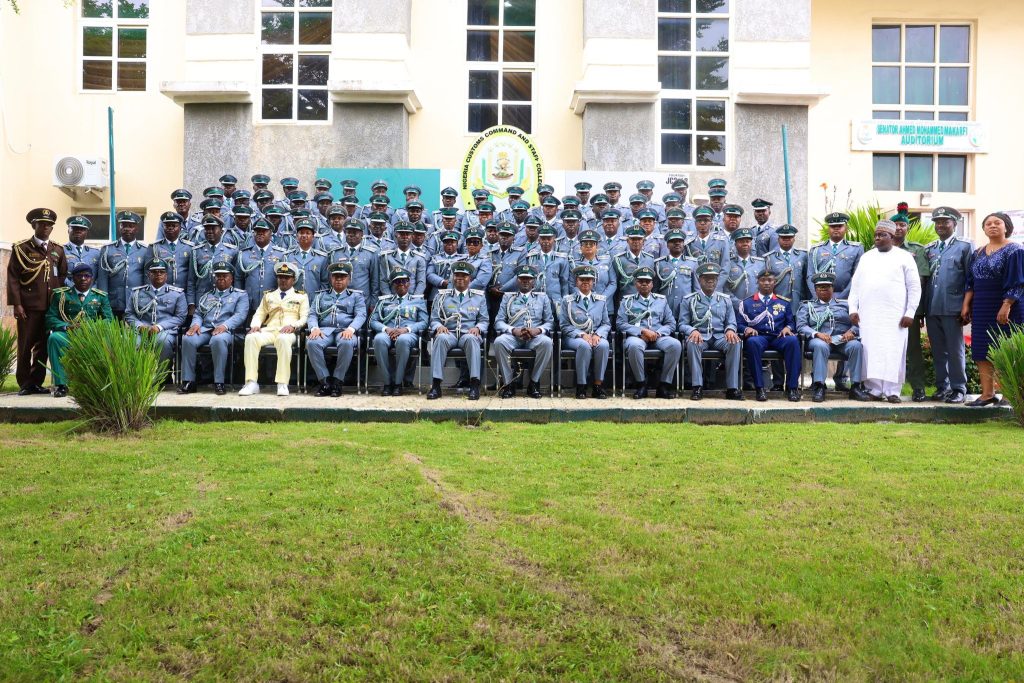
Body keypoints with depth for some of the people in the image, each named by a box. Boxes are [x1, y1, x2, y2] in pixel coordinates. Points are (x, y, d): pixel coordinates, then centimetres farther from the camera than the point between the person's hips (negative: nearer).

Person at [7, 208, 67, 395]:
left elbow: (63, 276, 15)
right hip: (28, 306, -3)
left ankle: (37, 382, 15)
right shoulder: (21, 248, 2)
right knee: (25, 345, 1)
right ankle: (24, 384, 10)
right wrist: (17, 304, -9)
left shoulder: (58, 251, 13)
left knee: (43, 345, 6)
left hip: (50, 306, 3)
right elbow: (13, 278, -2)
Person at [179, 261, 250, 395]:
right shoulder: (206, 296, 31)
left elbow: (240, 315, 0)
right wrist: (196, 324, -4)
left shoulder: (240, 295, 16)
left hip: (226, 330, -4)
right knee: (187, 339, -29)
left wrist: (225, 325, -18)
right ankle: (188, 381, -25)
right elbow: (197, 314, 22)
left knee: (218, 340, -40)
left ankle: (219, 382, -33)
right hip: (204, 329, 4)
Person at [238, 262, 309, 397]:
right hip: (269, 330, 3)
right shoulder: (268, 295, 29)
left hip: (288, 332, -3)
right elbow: (259, 314, 22)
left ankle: (282, 384, -39)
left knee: (283, 339, -41)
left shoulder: (301, 296, 19)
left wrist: (292, 326, -14)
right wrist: (255, 326, -1)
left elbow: (304, 318, 7)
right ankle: (251, 383, -32)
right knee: (251, 338, -30)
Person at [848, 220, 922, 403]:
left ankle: (893, 391, 0)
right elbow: (855, 285, 14)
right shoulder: (866, 257, 14)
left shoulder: (904, 257, 5)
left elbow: (914, 287, 3)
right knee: (870, 352, 0)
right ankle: (874, 390, 5)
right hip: (867, 314, 3)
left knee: (894, 353, -5)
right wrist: (853, 309, 4)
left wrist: (910, 313, -4)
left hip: (895, 315, -3)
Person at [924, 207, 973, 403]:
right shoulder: (928, 249, 13)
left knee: (955, 350, 0)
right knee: (938, 351, 10)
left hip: (952, 309, -4)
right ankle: (942, 387, 19)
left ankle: (958, 389, 8)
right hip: (931, 308, 4)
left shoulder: (965, 247, 1)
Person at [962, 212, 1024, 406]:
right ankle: (987, 394, 6)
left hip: (1006, 309, -6)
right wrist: (966, 305, 5)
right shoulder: (979, 253, 13)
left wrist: (1006, 306, -20)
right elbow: (971, 282, 13)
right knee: (982, 351, 3)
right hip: (982, 310, 6)